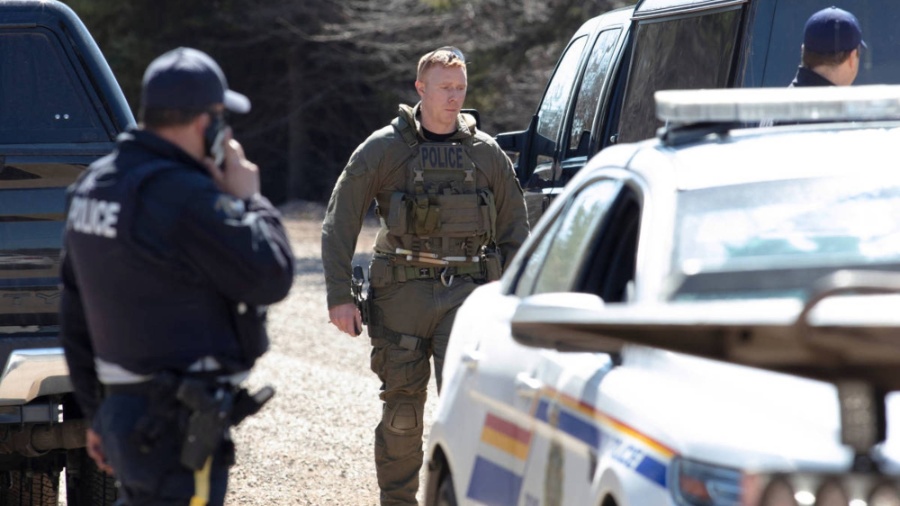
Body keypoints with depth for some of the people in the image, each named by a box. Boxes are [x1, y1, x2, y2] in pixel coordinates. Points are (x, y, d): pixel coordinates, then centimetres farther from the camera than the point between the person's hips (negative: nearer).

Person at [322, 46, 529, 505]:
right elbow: (339, 224, 2)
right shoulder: (384, 149, 2)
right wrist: (339, 296, -5)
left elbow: (515, 230, 17)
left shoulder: (486, 153, 9)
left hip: (467, 293, 1)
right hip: (403, 293, -1)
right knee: (402, 409, 3)